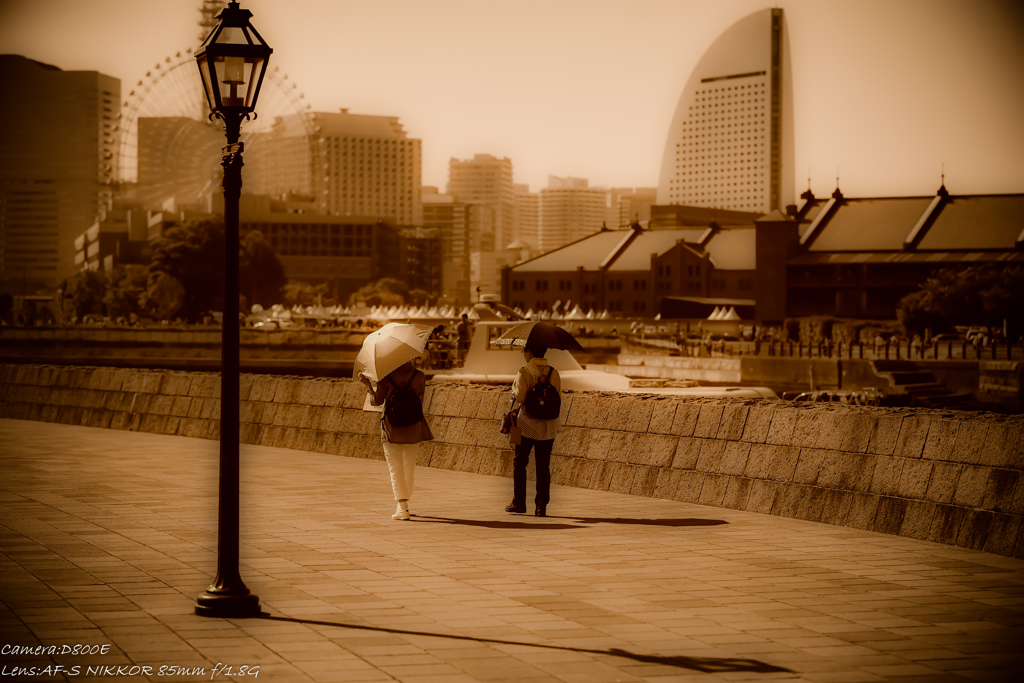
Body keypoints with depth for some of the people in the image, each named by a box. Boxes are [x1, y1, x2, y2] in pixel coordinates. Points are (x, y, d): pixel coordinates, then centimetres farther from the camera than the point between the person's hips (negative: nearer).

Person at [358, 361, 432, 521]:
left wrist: (367, 385, 9)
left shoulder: (386, 377, -6)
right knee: (410, 467, 17)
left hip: (391, 428, -2)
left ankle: (403, 508, -10)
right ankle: (404, 503, 28)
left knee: (395, 467, 1)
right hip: (413, 427, 2)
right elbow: (420, 401, 2)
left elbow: (377, 400, -3)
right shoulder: (419, 376, -1)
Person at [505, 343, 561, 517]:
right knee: (543, 466, 6)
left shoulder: (524, 372, -10)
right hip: (548, 427, 3)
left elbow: (520, 397, -17)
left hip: (527, 425, -3)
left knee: (519, 463, 11)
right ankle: (541, 506, 4)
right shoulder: (554, 373, 2)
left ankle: (519, 502, 11)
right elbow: (558, 398, 1)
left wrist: (514, 389, 4)